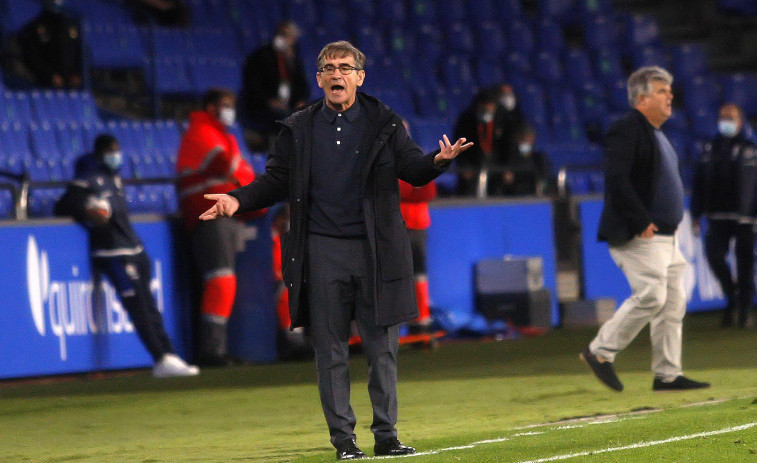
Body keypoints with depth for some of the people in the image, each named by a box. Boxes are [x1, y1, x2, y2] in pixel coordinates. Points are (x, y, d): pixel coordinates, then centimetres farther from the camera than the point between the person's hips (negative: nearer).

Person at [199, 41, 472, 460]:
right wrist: (238, 200, -5)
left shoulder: (384, 124, 5)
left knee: (382, 347, 2)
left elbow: (413, 170, -1)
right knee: (330, 350, 2)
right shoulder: (298, 130, 8)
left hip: (374, 250, -1)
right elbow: (276, 180, 10)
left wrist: (438, 160, -22)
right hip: (322, 250, 1)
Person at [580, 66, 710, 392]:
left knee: (673, 302, 7)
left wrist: (668, 224, 15)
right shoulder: (627, 130, -11)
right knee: (650, 296, -14)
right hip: (639, 238, -10)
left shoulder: (655, 133, 19)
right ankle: (600, 352, -2)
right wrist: (641, 222, -22)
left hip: (664, 236, 10)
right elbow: (616, 180, -21)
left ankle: (668, 375, 10)